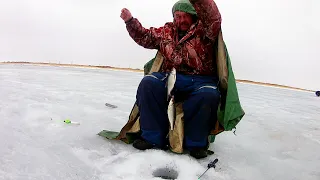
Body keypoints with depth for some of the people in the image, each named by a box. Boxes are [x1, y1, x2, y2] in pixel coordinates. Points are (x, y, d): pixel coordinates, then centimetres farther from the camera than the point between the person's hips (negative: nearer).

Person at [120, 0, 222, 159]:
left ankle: (196, 142, -12)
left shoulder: (203, 30, 3)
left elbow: (213, 18, -19)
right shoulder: (167, 31, 17)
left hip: (200, 80, -3)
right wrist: (130, 21, 7)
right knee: (149, 83, -23)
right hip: (170, 78, 4)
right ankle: (153, 138, -16)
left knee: (209, 95, -35)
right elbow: (144, 37, 20)